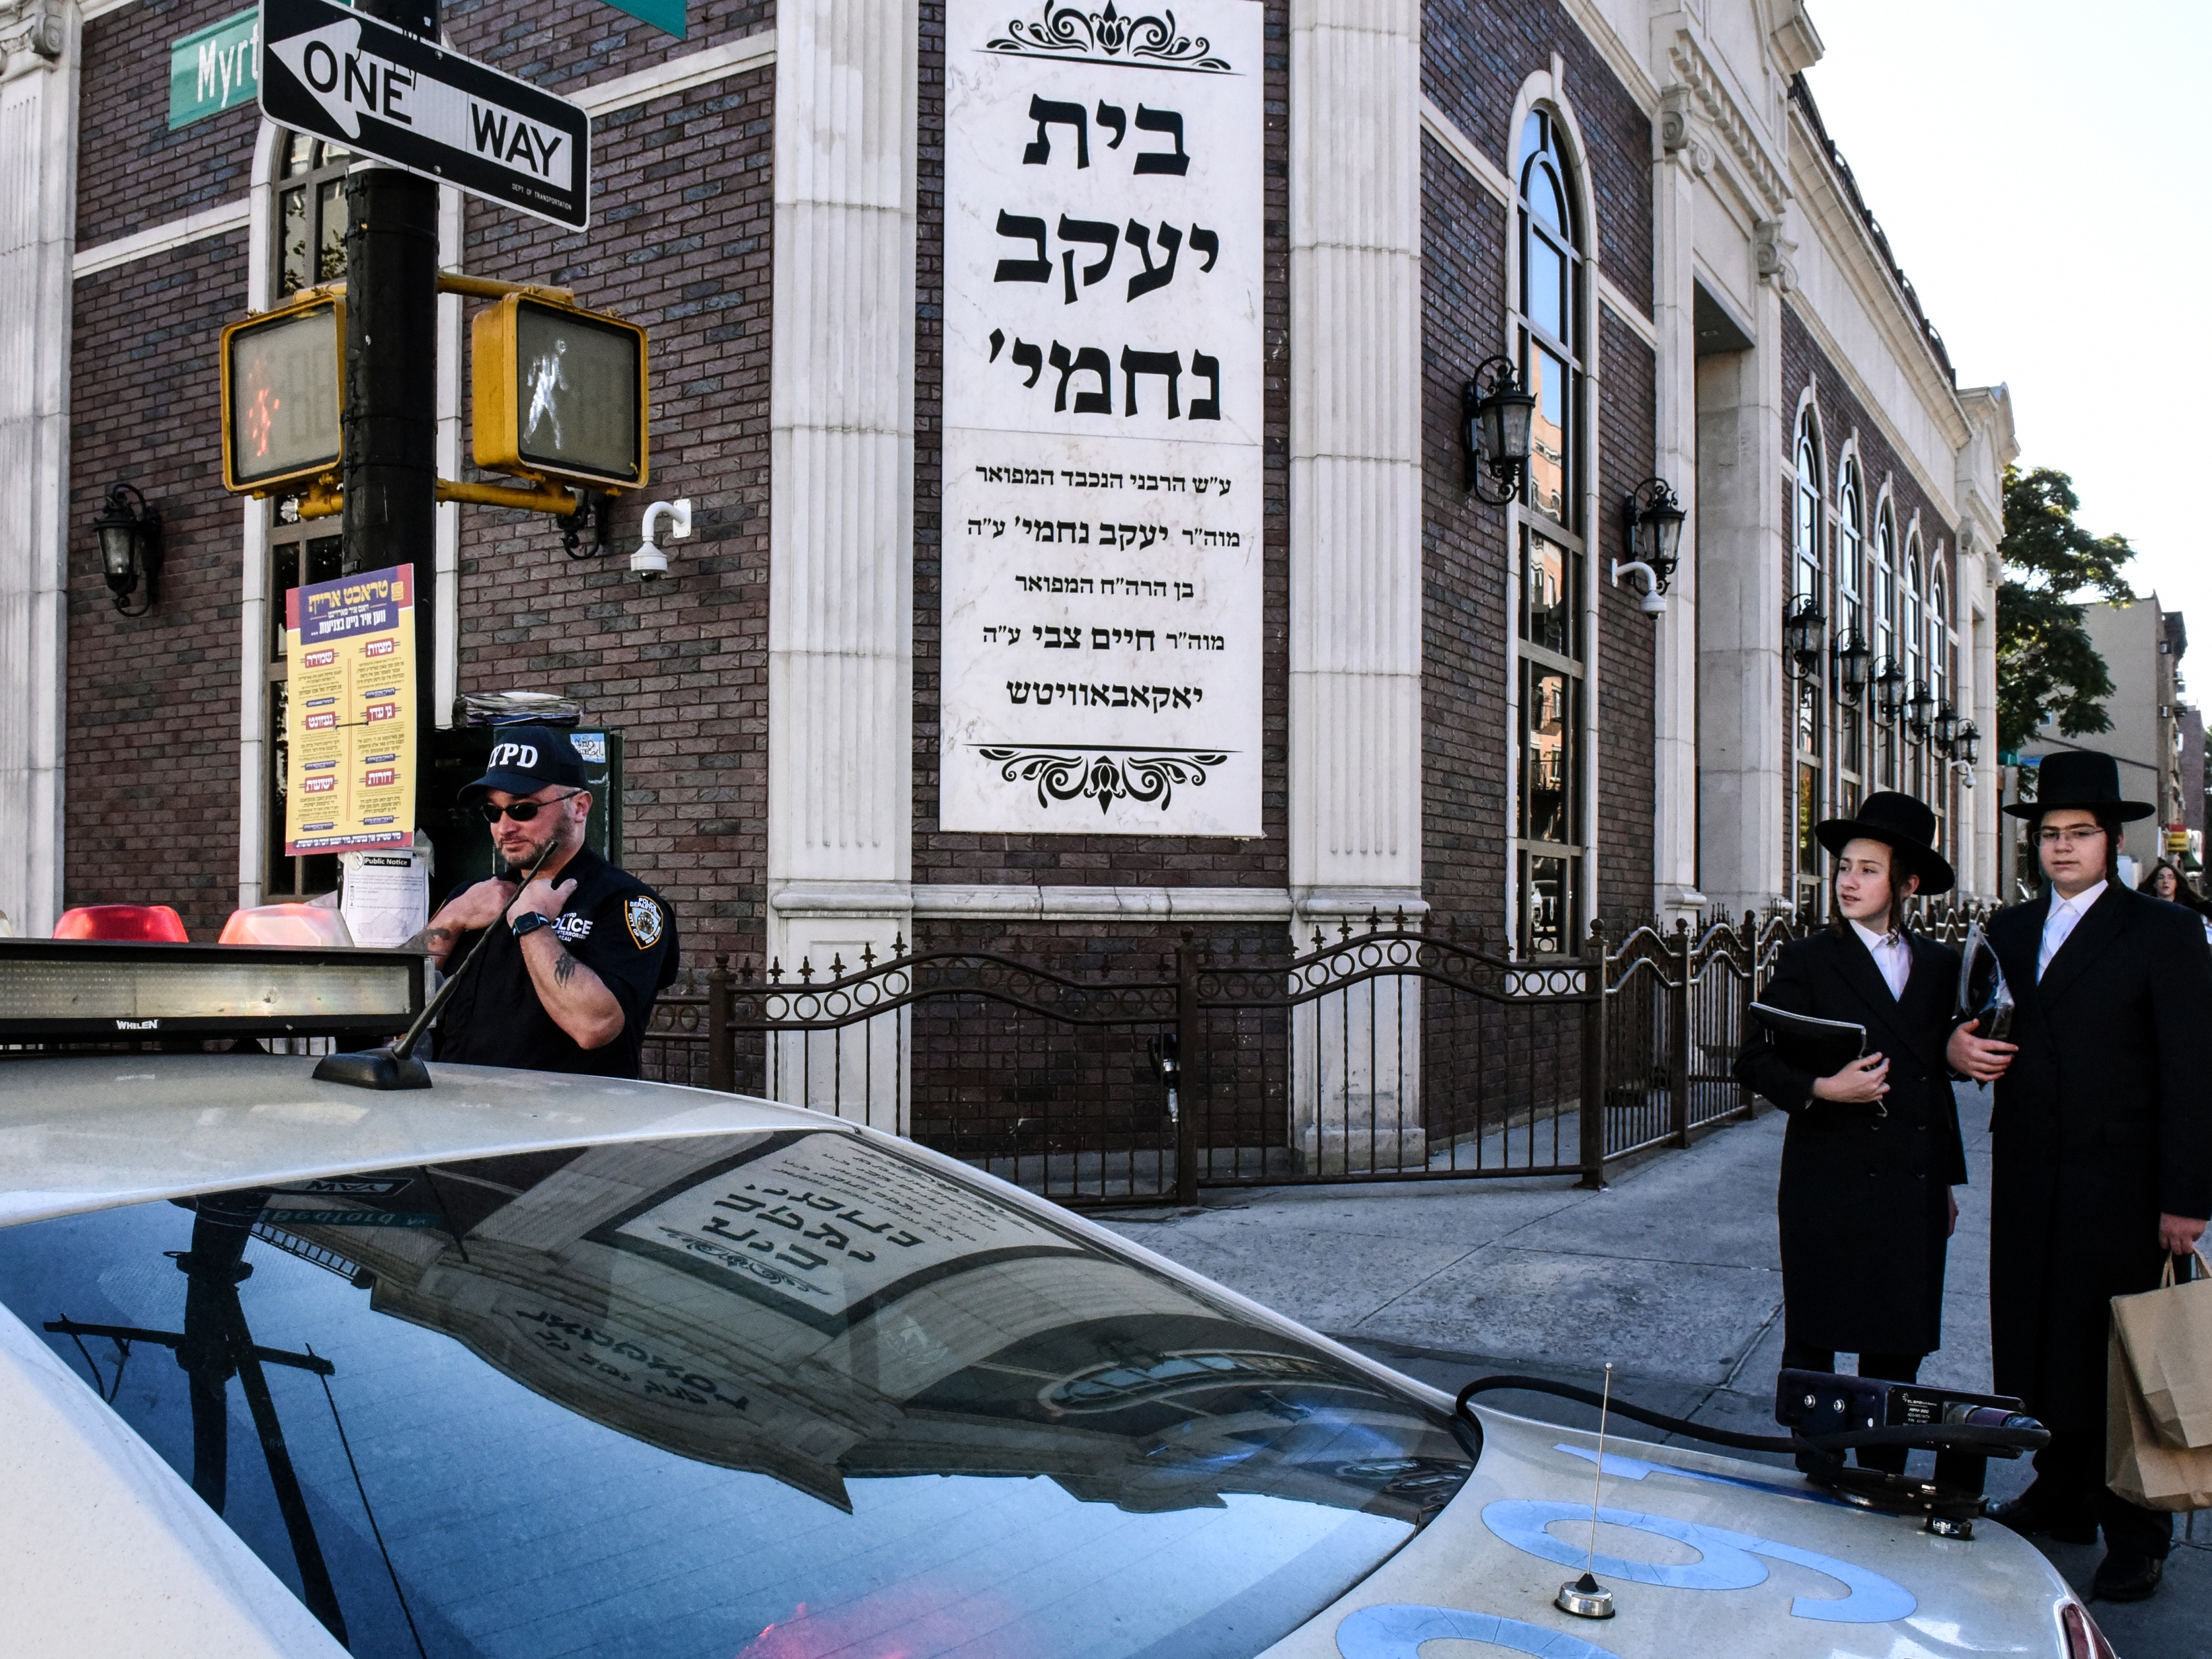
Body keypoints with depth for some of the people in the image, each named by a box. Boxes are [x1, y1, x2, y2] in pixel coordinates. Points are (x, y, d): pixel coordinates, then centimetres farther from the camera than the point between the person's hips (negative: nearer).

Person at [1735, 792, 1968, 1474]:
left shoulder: (1940, 965, 10)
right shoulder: (1808, 960, -3)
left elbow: (1939, 1075, 15)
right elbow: (1755, 1059, -5)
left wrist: (1946, 1179, 16)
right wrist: (1821, 1088, -22)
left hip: (1914, 1189, 4)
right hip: (1830, 1186, -3)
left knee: (1899, 1347, 9)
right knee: (1812, 1343, 5)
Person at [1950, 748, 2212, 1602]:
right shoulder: (2009, 928, 12)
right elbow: (1983, 1027, 20)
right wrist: (1960, 1045, -5)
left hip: (2120, 1181, -5)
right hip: (2029, 1177, 5)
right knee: (2038, 1339, 10)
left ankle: (2135, 1530, 16)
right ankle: (2063, 1496, 26)